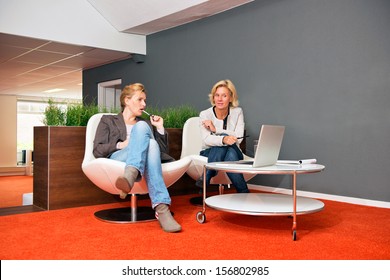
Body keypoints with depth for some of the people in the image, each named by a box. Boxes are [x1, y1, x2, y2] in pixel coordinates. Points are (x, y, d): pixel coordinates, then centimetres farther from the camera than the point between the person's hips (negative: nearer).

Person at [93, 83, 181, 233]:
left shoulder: (146, 123, 33)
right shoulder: (108, 120, 24)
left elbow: (163, 151, 25)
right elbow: (97, 151, 8)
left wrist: (160, 128, 14)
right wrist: (121, 145, -8)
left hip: (144, 160, 2)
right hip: (117, 160, -2)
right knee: (142, 128, -31)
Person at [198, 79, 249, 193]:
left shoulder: (237, 112, -5)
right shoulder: (205, 114, -8)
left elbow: (239, 138, -16)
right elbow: (206, 139, -23)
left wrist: (216, 129, -22)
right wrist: (223, 139, -44)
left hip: (233, 153, 0)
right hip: (210, 154, 0)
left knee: (230, 154, -37)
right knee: (224, 144, -34)